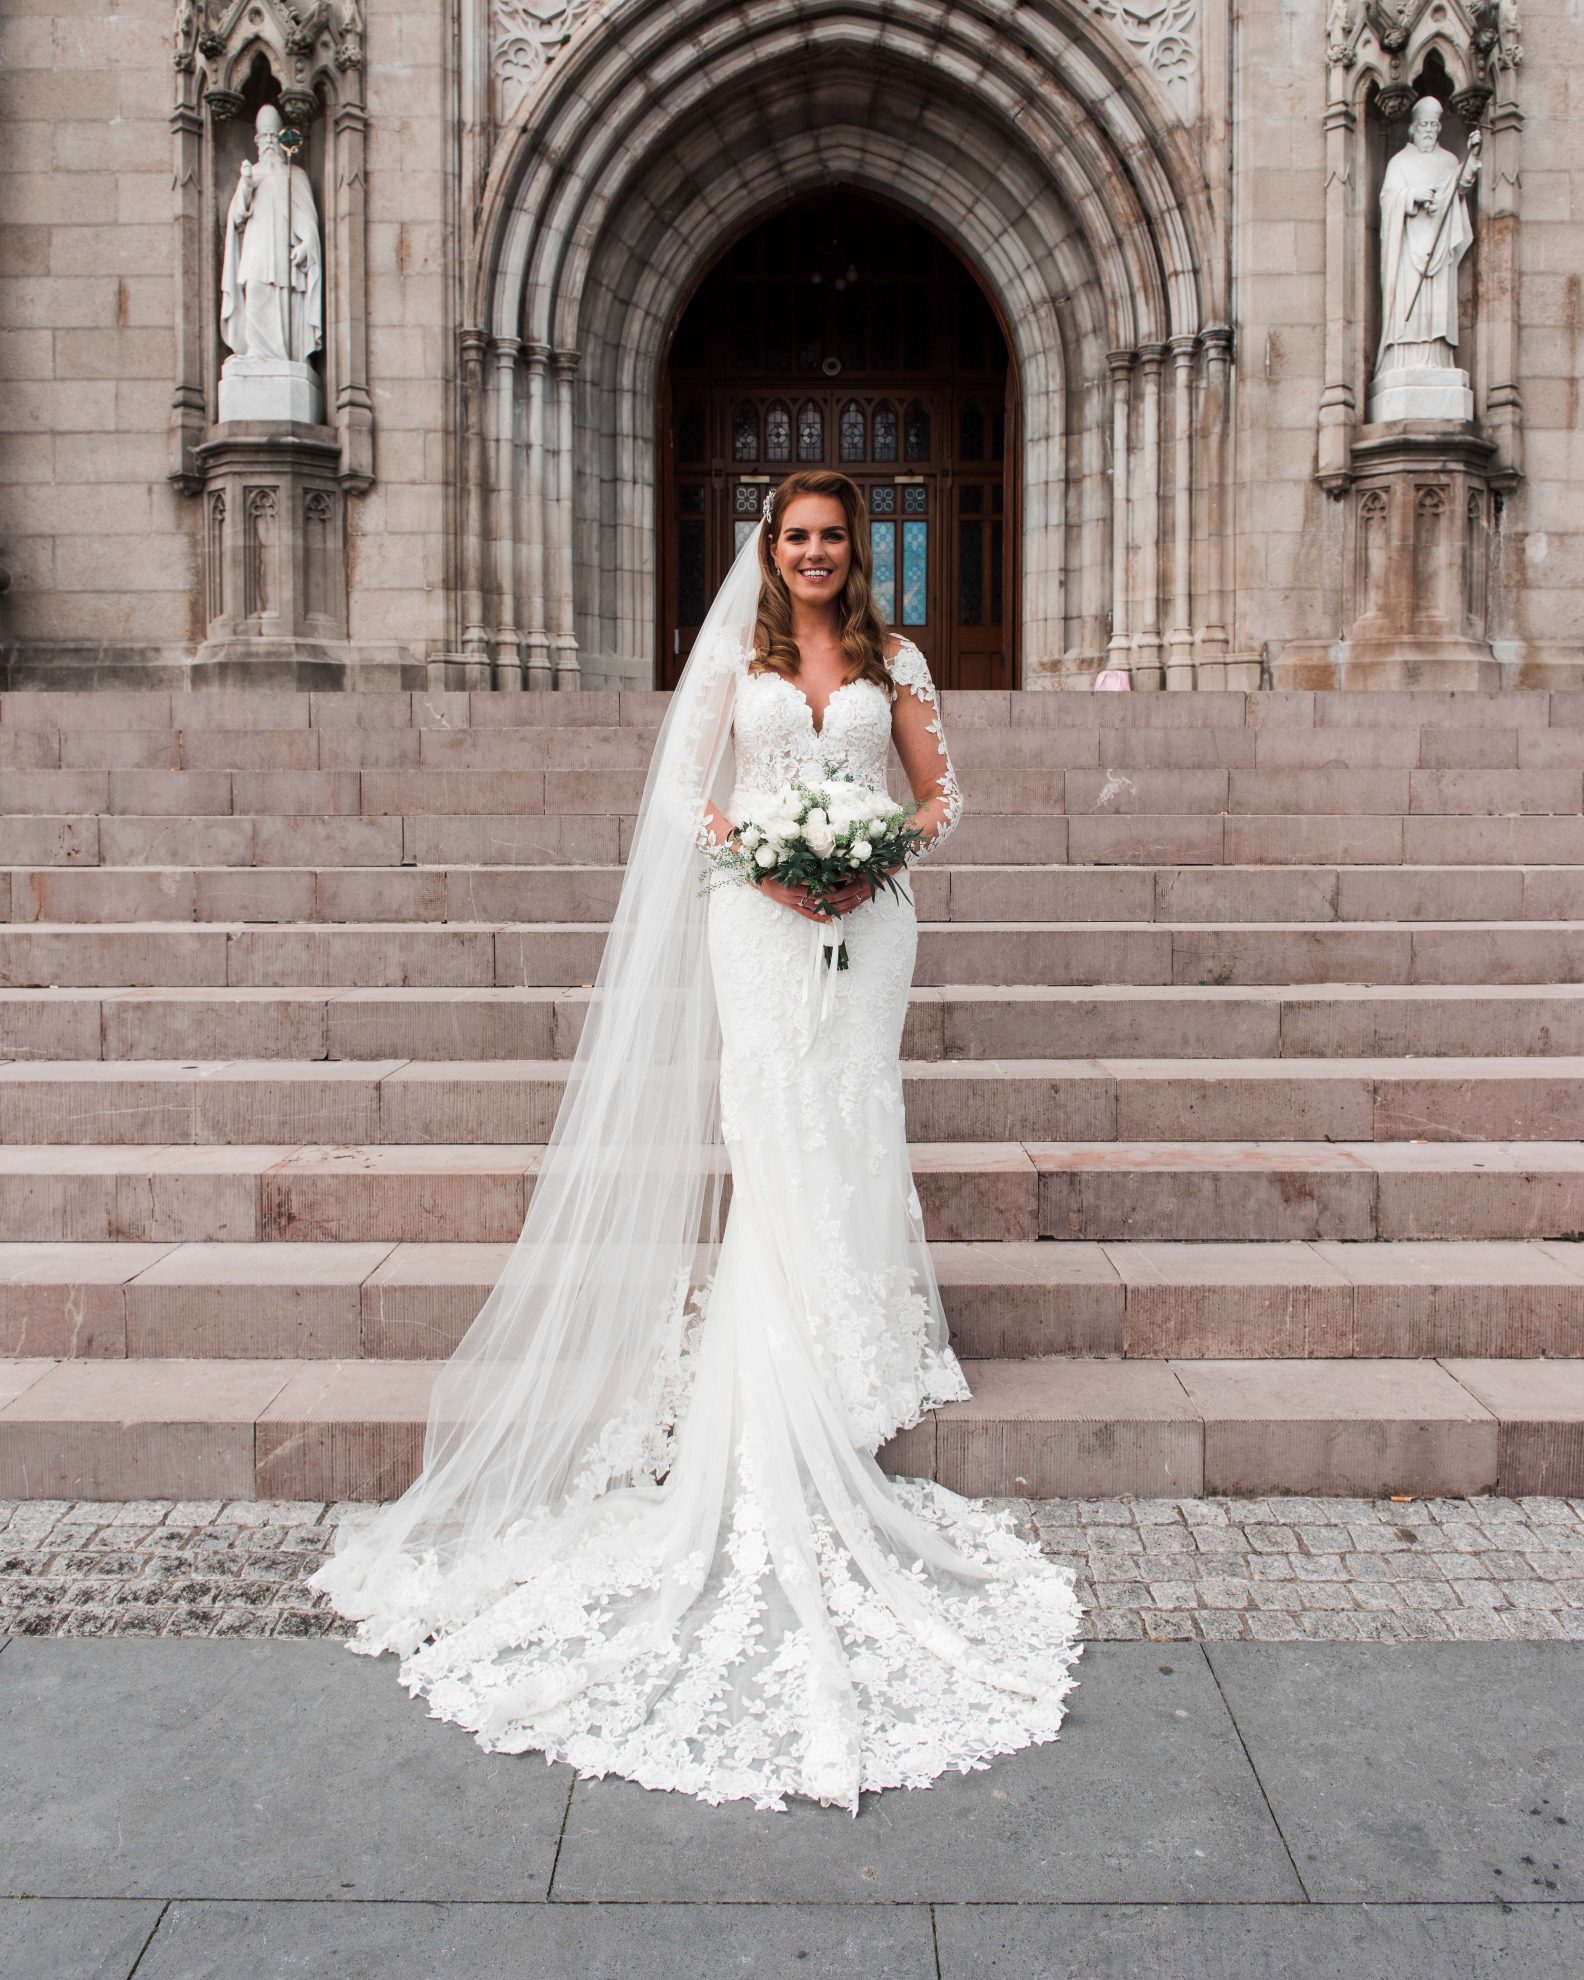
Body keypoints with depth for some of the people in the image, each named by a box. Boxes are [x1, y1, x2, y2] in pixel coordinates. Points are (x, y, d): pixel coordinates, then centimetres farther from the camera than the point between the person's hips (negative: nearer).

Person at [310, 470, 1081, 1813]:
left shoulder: (894, 660, 12)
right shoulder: (735, 654, 10)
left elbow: (941, 791, 11)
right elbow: (686, 786, 6)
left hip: (865, 910, 1)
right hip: (759, 914, -1)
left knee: (852, 1116, -1)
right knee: (775, 1121, -6)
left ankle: (864, 1334, 10)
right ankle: (798, 1365, 0)